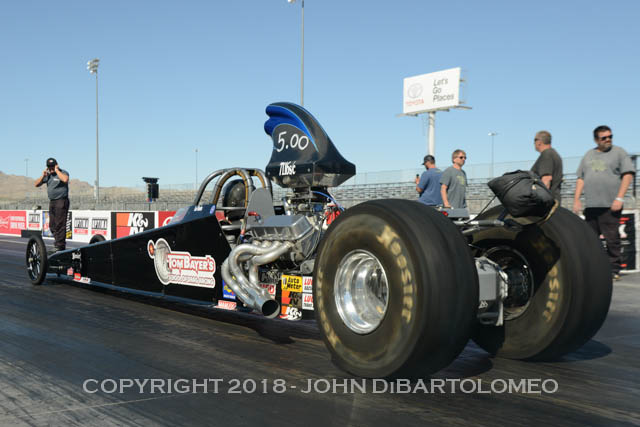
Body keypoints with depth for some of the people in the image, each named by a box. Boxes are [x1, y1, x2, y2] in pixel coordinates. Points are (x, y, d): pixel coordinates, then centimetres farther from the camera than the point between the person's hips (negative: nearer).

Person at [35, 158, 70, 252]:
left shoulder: (63, 172, -6)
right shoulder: (48, 175, 14)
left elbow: (65, 179, -30)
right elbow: (37, 184, 16)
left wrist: (57, 170, -17)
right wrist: (43, 176, 1)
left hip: (61, 201, -8)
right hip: (52, 202, 8)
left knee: (60, 224, -9)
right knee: (52, 225, 12)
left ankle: (60, 246, -6)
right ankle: (58, 240, 26)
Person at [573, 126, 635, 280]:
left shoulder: (619, 152, 6)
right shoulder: (589, 155, 19)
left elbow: (628, 175, -2)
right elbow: (581, 178, 19)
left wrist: (619, 198, -11)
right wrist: (576, 200, 10)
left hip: (610, 205, -4)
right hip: (590, 205, 4)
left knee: (612, 239, -5)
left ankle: (613, 270, 2)